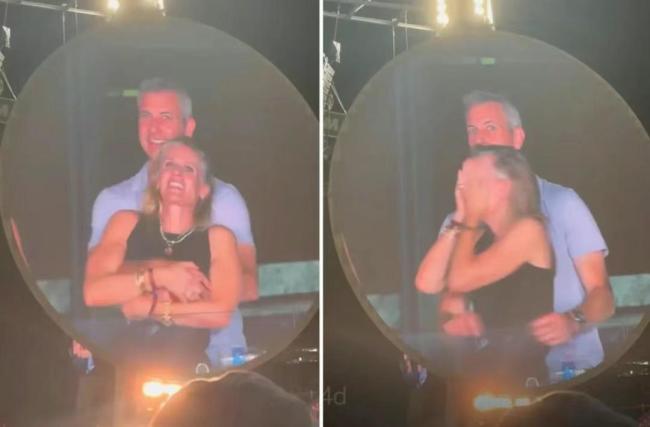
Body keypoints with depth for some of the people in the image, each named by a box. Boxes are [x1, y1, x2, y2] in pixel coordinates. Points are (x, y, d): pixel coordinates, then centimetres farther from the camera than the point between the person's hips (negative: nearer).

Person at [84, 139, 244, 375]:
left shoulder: (218, 238, 9)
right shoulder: (126, 223, 13)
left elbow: (222, 313, -5)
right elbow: (92, 292, -1)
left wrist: (146, 308, -2)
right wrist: (159, 276, -9)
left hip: (184, 368, 0)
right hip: (123, 361, 1)